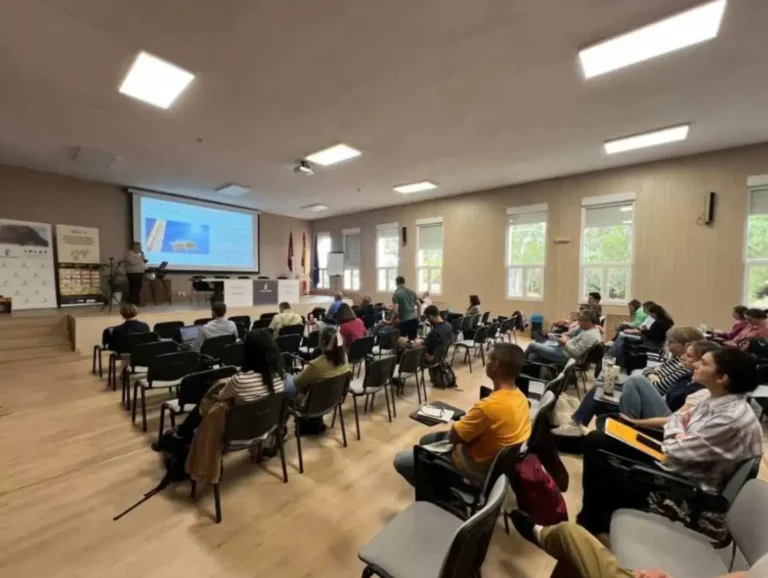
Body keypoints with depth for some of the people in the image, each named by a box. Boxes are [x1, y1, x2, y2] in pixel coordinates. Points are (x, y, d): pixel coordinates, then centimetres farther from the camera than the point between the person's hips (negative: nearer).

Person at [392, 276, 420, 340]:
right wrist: (418, 317, 21)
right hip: (414, 319, 6)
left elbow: (395, 310, -14)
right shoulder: (412, 292, 11)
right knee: (413, 340, 12)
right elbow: (419, 305, 15)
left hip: (404, 320, -6)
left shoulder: (396, 293, -8)